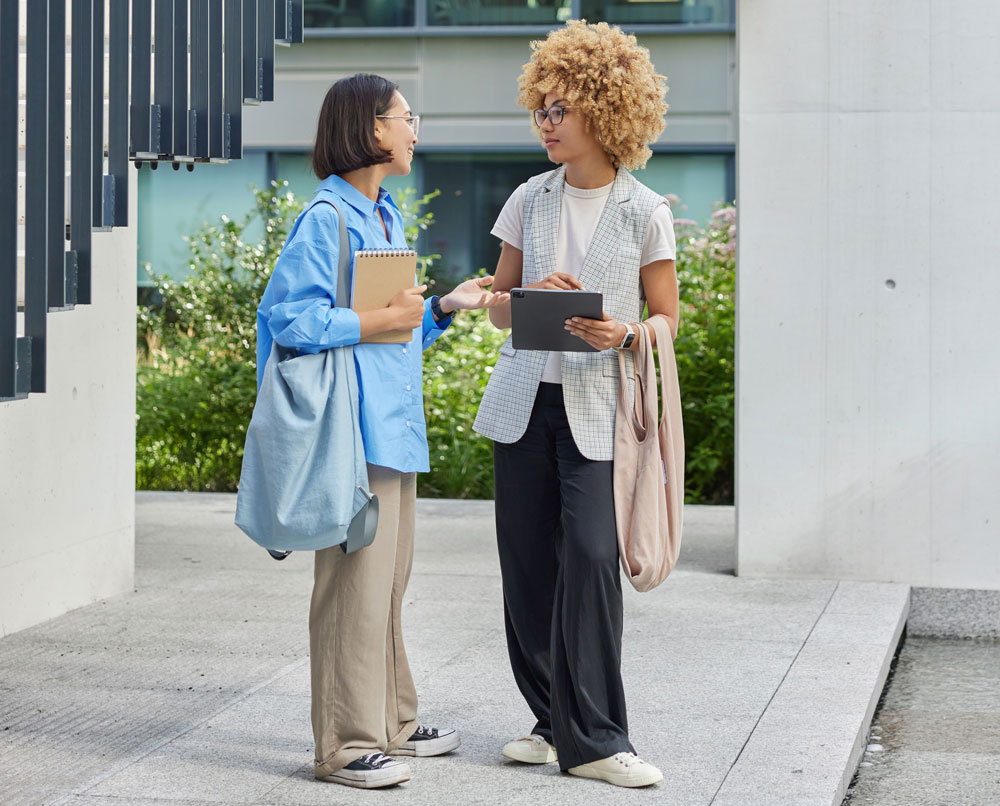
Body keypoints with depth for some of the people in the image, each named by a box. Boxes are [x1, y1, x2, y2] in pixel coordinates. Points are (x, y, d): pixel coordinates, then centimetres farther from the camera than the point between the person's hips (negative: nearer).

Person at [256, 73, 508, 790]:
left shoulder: (387, 217, 17)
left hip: (394, 427, 10)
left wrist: (447, 307, 10)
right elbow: (287, 318, -20)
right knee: (356, 581, -6)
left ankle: (390, 723, 27)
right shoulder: (326, 219, -12)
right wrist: (382, 321, -17)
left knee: (389, 579, 16)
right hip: (354, 427, -10)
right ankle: (348, 743, 1)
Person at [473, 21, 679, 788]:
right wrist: (532, 297, -8)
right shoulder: (530, 200, 9)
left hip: (597, 405, -4)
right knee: (527, 561, 4)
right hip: (526, 396, 4)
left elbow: (666, 319, 4)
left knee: (590, 557, -14)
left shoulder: (645, 212, -1)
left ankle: (592, 738, -7)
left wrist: (621, 335, -17)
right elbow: (498, 306, 14)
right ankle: (555, 723, 17)